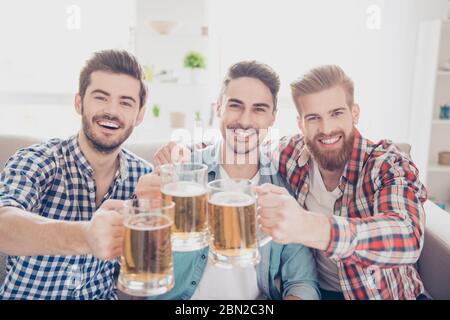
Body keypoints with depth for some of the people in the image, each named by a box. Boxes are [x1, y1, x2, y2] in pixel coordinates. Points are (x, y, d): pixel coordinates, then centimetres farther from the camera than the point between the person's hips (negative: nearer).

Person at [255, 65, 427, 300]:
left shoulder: (390, 165, -17)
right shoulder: (290, 153, -9)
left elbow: (408, 238, -35)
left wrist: (306, 227, -50)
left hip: (382, 293, 0)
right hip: (312, 290, 0)